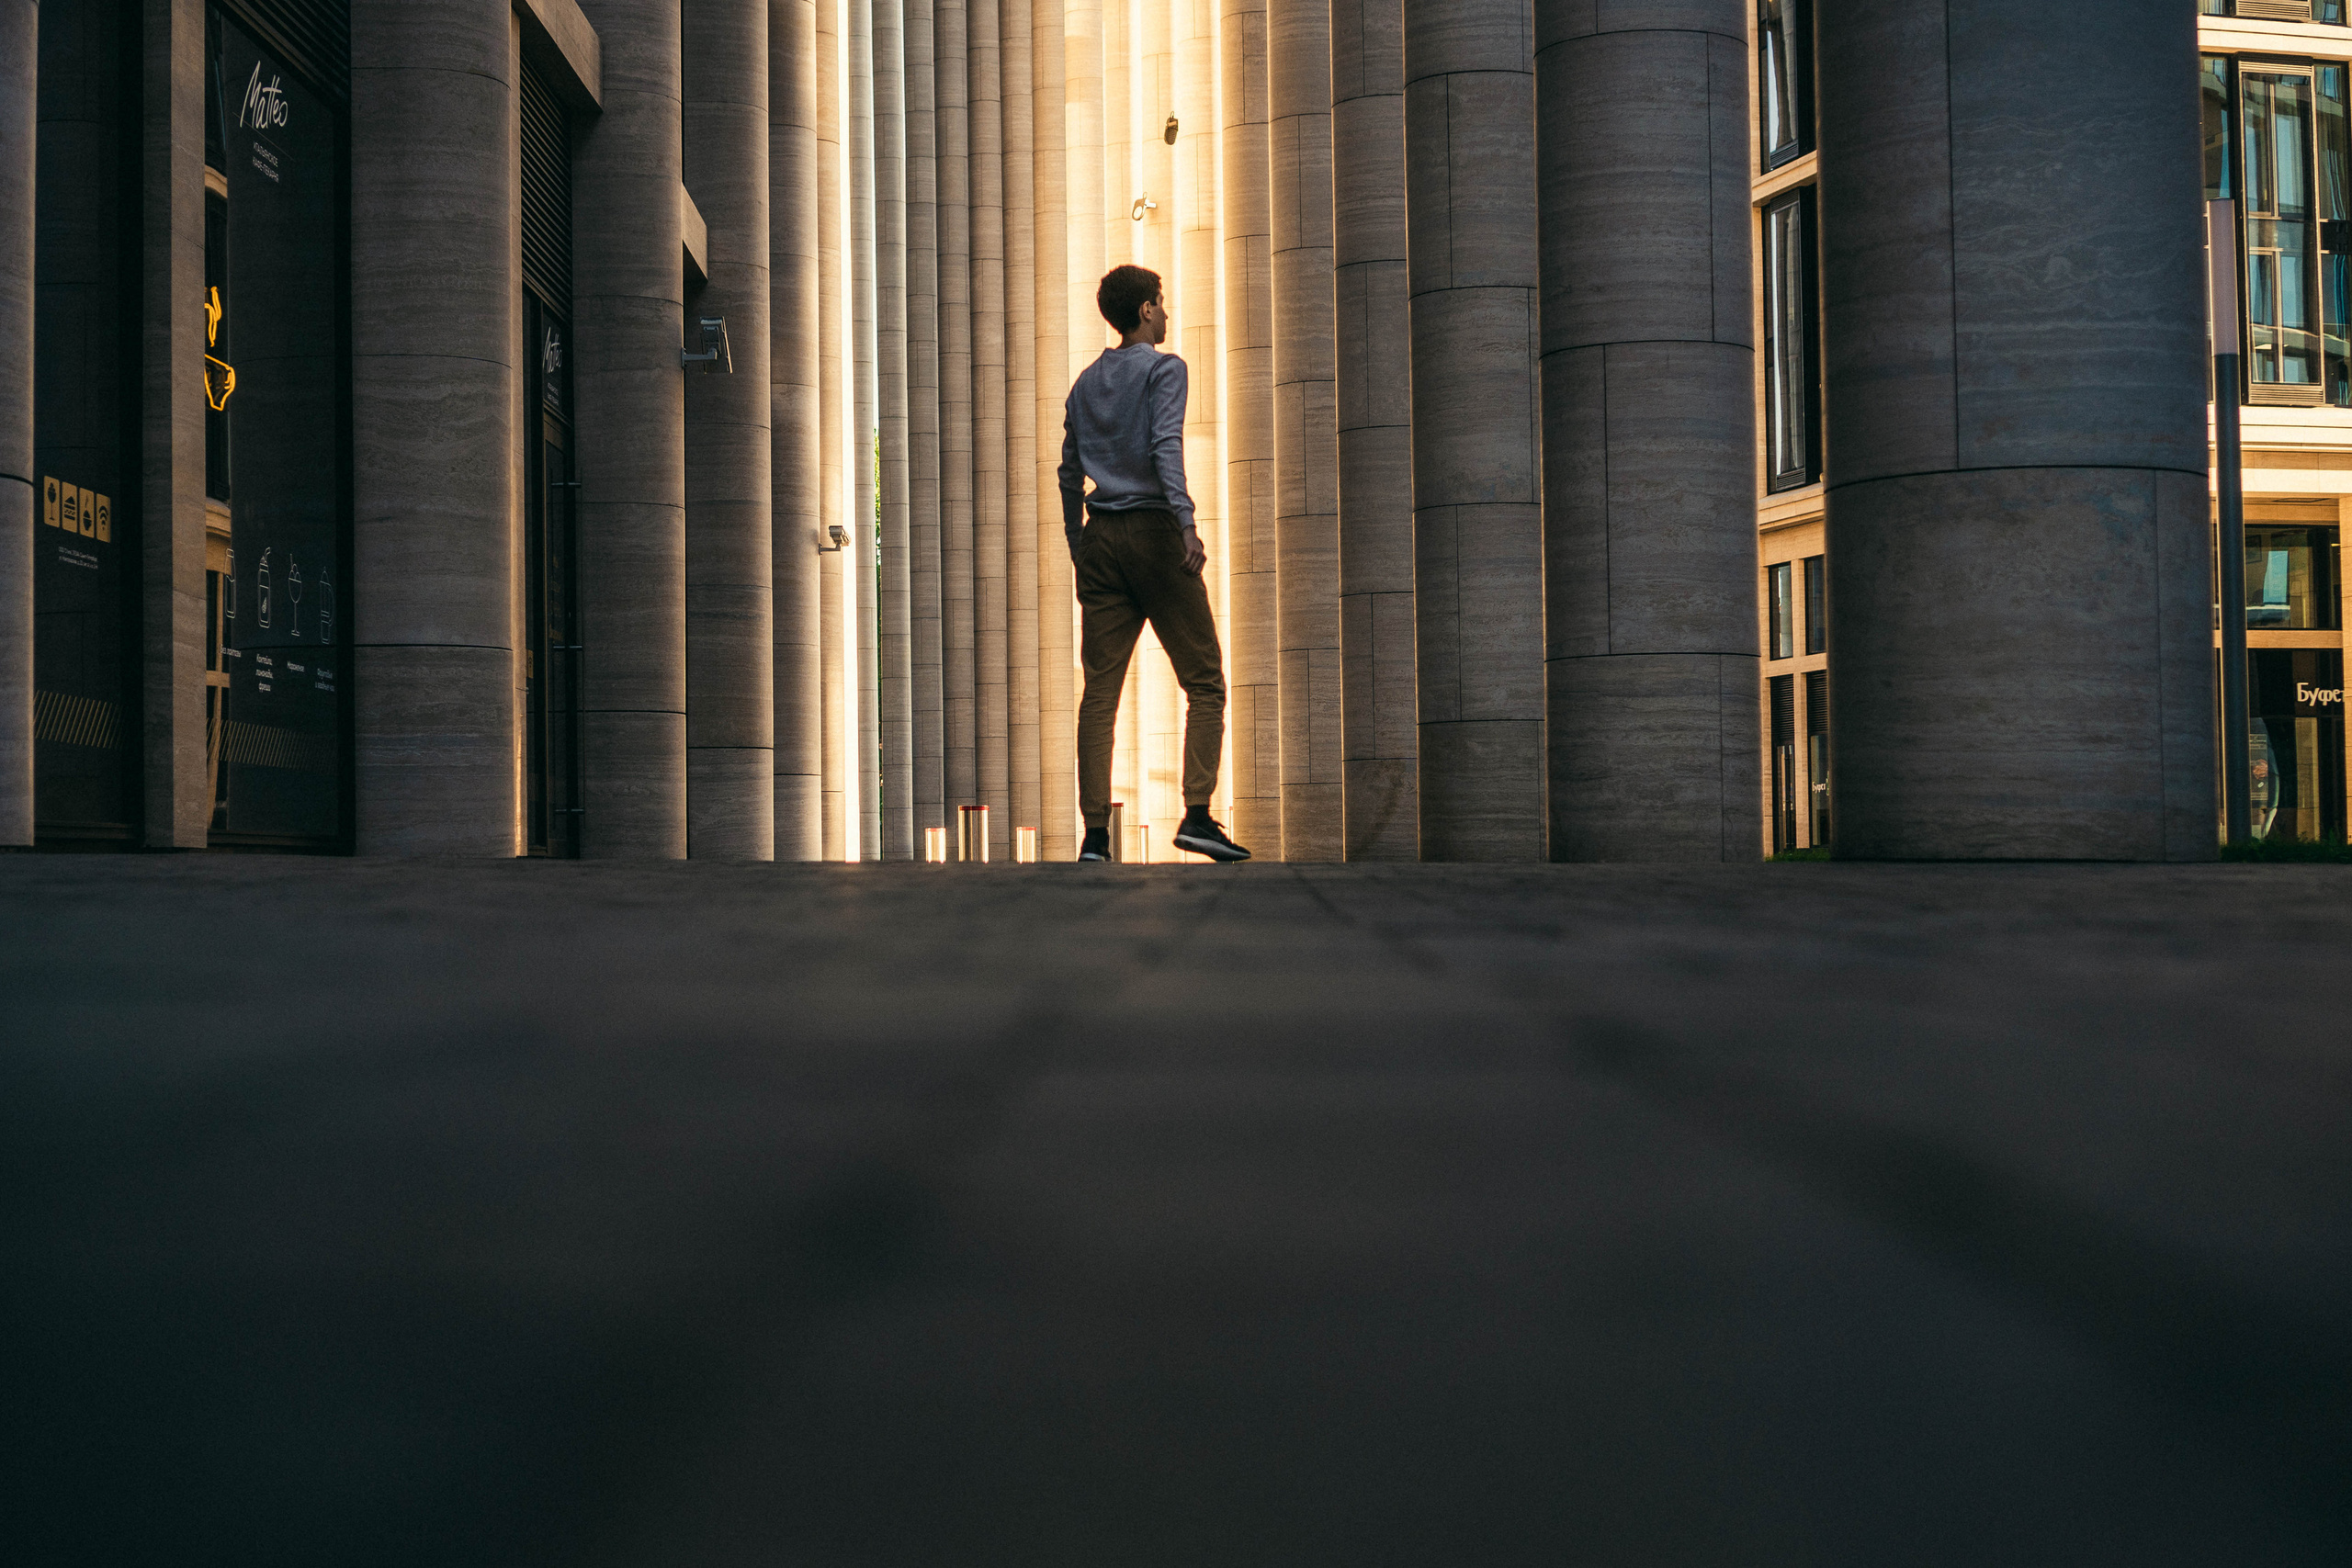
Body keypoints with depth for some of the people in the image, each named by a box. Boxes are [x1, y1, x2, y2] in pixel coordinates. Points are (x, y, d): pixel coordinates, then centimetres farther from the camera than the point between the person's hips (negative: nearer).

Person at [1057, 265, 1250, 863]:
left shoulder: (1085, 382, 19)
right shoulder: (1163, 368, 0)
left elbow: (1070, 472, 20)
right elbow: (1165, 445, -15)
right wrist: (1186, 522, -24)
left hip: (1101, 538, 6)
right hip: (1152, 528, -6)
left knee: (1100, 690, 1)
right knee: (1204, 682, 0)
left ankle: (1095, 832, -4)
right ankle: (1197, 814, -13)